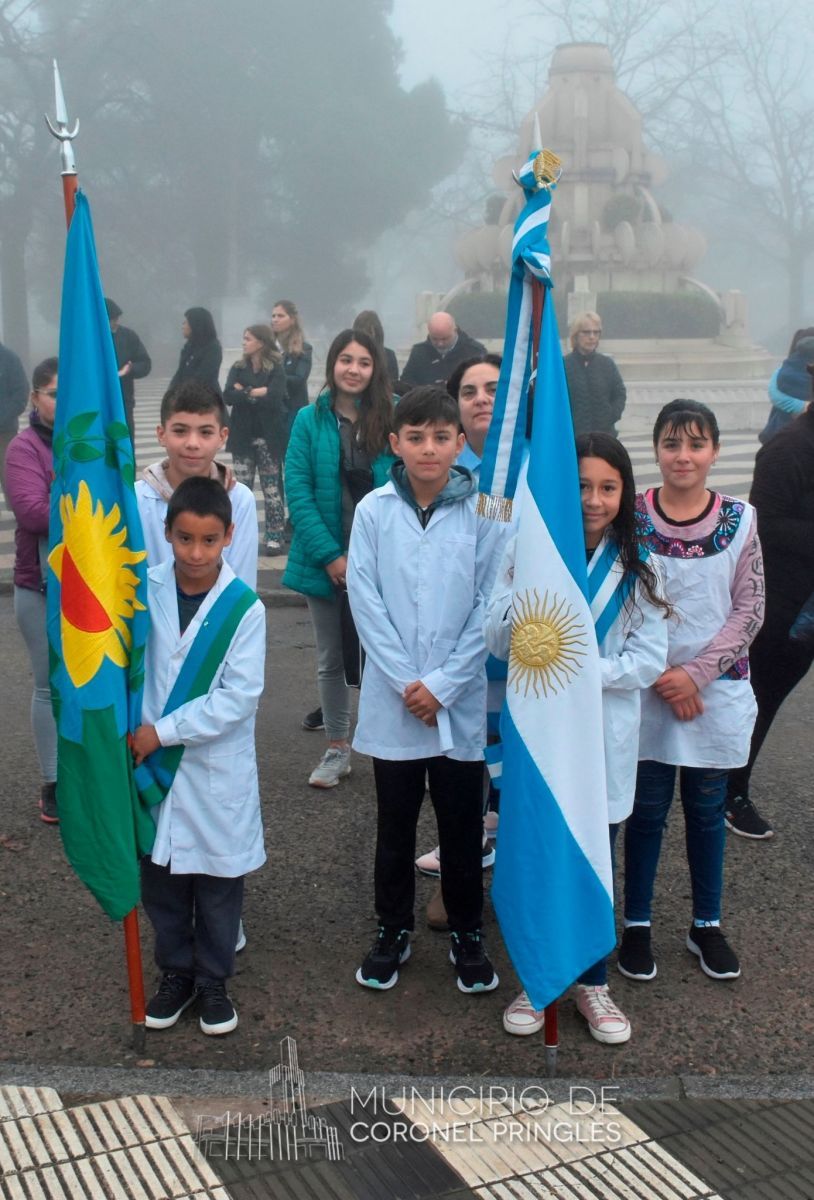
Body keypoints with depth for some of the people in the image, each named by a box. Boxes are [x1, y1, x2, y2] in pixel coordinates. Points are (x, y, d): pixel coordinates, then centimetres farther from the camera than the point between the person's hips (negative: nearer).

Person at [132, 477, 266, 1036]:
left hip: (217, 769, -2)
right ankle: (175, 973, 34)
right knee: (161, 876, 14)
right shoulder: (145, 590, -4)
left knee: (218, 880, 10)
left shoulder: (245, 608, -12)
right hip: (154, 761, 2)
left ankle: (213, 980, 30)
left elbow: (240, 696, -15)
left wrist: (163, 731, -16)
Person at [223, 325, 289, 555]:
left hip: (268, 438, -3)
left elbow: (273, 398, -19)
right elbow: (227, 396, -7)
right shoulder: (238, 368, 7)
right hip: (243, 437, 3)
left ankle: (275, 537, 6)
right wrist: (257, 394, -16)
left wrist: (245, 392, -8)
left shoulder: (276, 369, -4)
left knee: (272, 489, 1)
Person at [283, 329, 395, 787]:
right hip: (328, 559, 1)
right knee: (332, 659, 12)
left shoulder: (391, 419, -1)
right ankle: (337, 748, 26)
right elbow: (298, 492, -6)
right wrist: (331, 556, -13)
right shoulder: (310, 420, -1)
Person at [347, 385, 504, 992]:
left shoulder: (483, 513, -5)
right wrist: (405, 682, -11)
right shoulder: (374, 511, -3)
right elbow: (366, 602, -5)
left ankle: (468, 932, 29)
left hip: (460, 701, 0)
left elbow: (490, 607, -5)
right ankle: (393, 930, 31)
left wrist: (443, 684, -11)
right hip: (392, 701, 1)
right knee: (395, 824, 14)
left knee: (462, 825, 12)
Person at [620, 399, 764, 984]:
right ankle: (636, 925, 23)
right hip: (647, 688, -1)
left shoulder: (740, 520, -2)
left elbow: (749, 611, -3)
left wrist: (697, 673, -13)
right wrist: (661, 675, -13)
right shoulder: (631, 518, -6)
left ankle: (707, 925, 29)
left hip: (716, 688, 1)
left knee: (707, 809, 13)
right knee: (647, 809, 8)